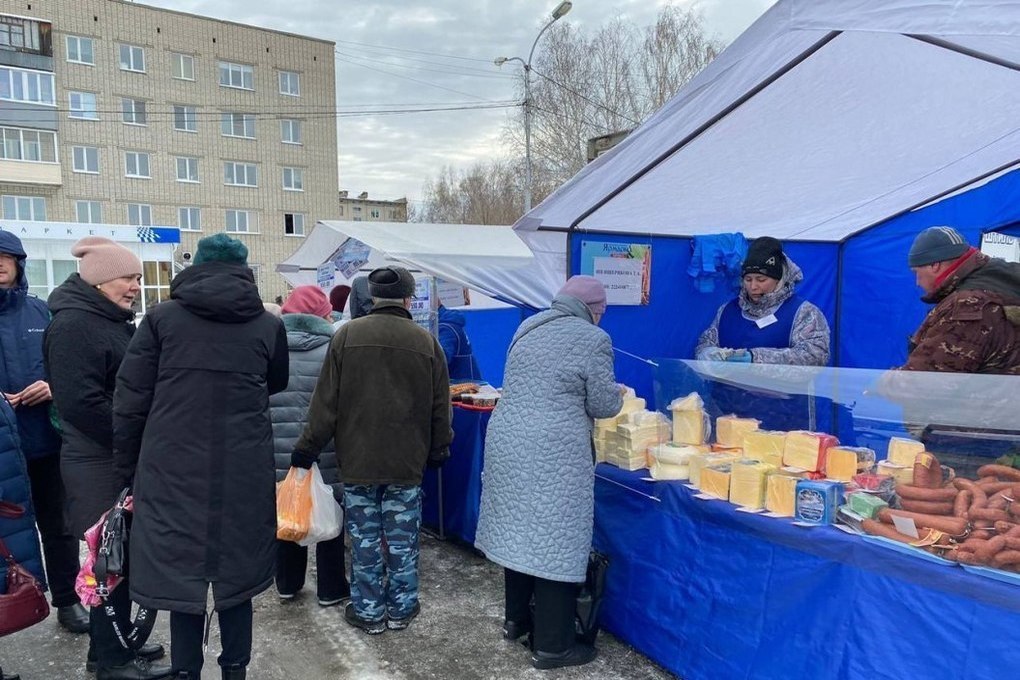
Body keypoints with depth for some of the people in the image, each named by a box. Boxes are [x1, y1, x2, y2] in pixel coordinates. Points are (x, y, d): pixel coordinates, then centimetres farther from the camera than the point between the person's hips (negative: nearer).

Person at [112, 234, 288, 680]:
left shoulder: (161, 318, -1)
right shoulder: (269, 325, 0)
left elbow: (129, 401, -1)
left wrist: (128, 467, 7)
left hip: (173, 472, -1)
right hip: (243, 474, 1)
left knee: (179, 571, 11)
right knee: (237, 571, 15)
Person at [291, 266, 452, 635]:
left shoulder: (347, 335, -6)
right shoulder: (426, 341, -2)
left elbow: (326, 402, -5)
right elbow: (439, 408, 3)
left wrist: (306, 449, 3)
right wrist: (439, 451, 15)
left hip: (358, 459, 0)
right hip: (407, 462, 1)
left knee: (365, 539, 10)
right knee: (402, 539, 12)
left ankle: (368, 611, 22)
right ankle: (401, 609, 24)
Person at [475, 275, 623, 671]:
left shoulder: (529, 327, 13)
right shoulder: (592, 339, -8)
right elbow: (602, 406, -5)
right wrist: (618, 394, 15)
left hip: (507, 444, 8)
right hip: (552, 456, -7)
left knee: (519, 531, 18)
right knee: (555, 542, 1)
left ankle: (516, 619, 32)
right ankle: (551, 646, 11)